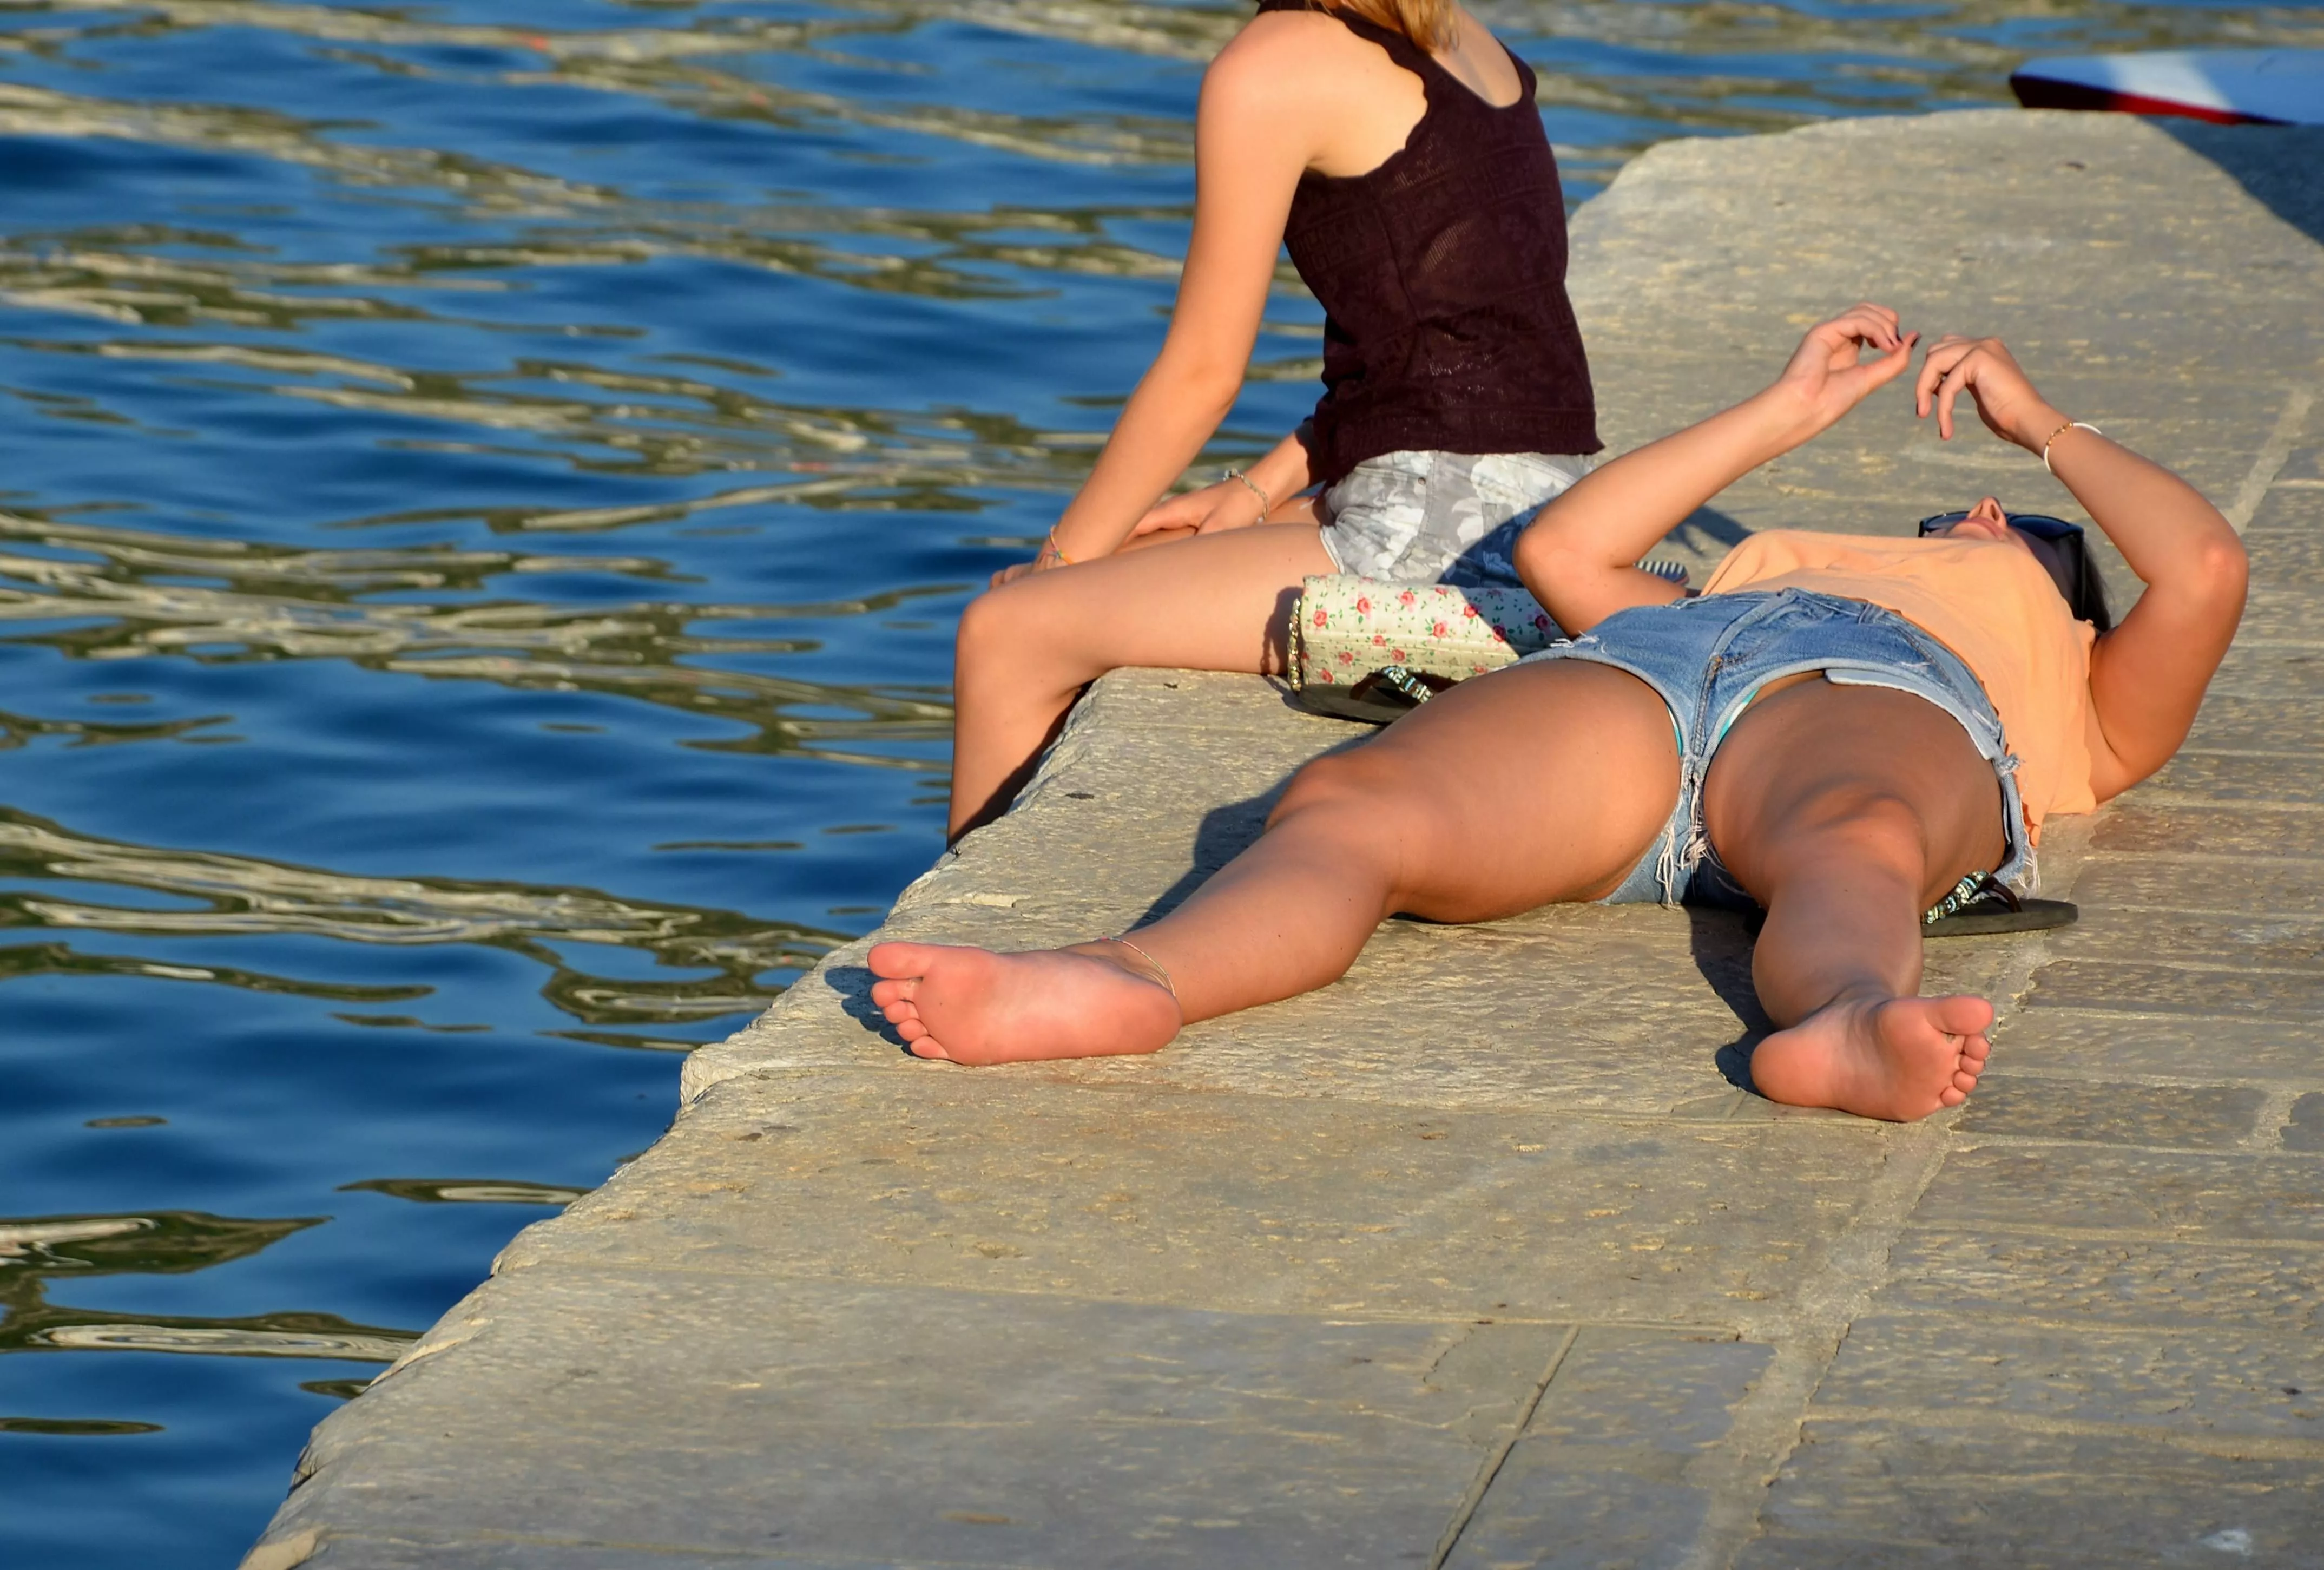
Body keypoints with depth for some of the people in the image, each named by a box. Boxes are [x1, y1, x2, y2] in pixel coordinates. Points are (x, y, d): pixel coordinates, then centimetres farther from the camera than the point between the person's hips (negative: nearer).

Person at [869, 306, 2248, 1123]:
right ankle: (1128, 982, -63)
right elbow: (1565, 550, 50)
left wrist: (2042, 424, 41)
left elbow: (2205, 571, 27)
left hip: (1883, 703, -2)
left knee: (1853, 844, -44)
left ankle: (1849, 1028, -79)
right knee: (1347, 807, -33)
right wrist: (1785, 415, 54)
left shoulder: (2077, 692, 43)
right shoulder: (1785, 578, 52)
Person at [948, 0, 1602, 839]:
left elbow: (1202, 373, -6)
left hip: (1440, 534, -10)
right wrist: (1260, 489, 13)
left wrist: (1058, 560, 5)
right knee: (1107, 586, 22)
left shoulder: (1270, 69, -11)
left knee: (1005, 637, 0)